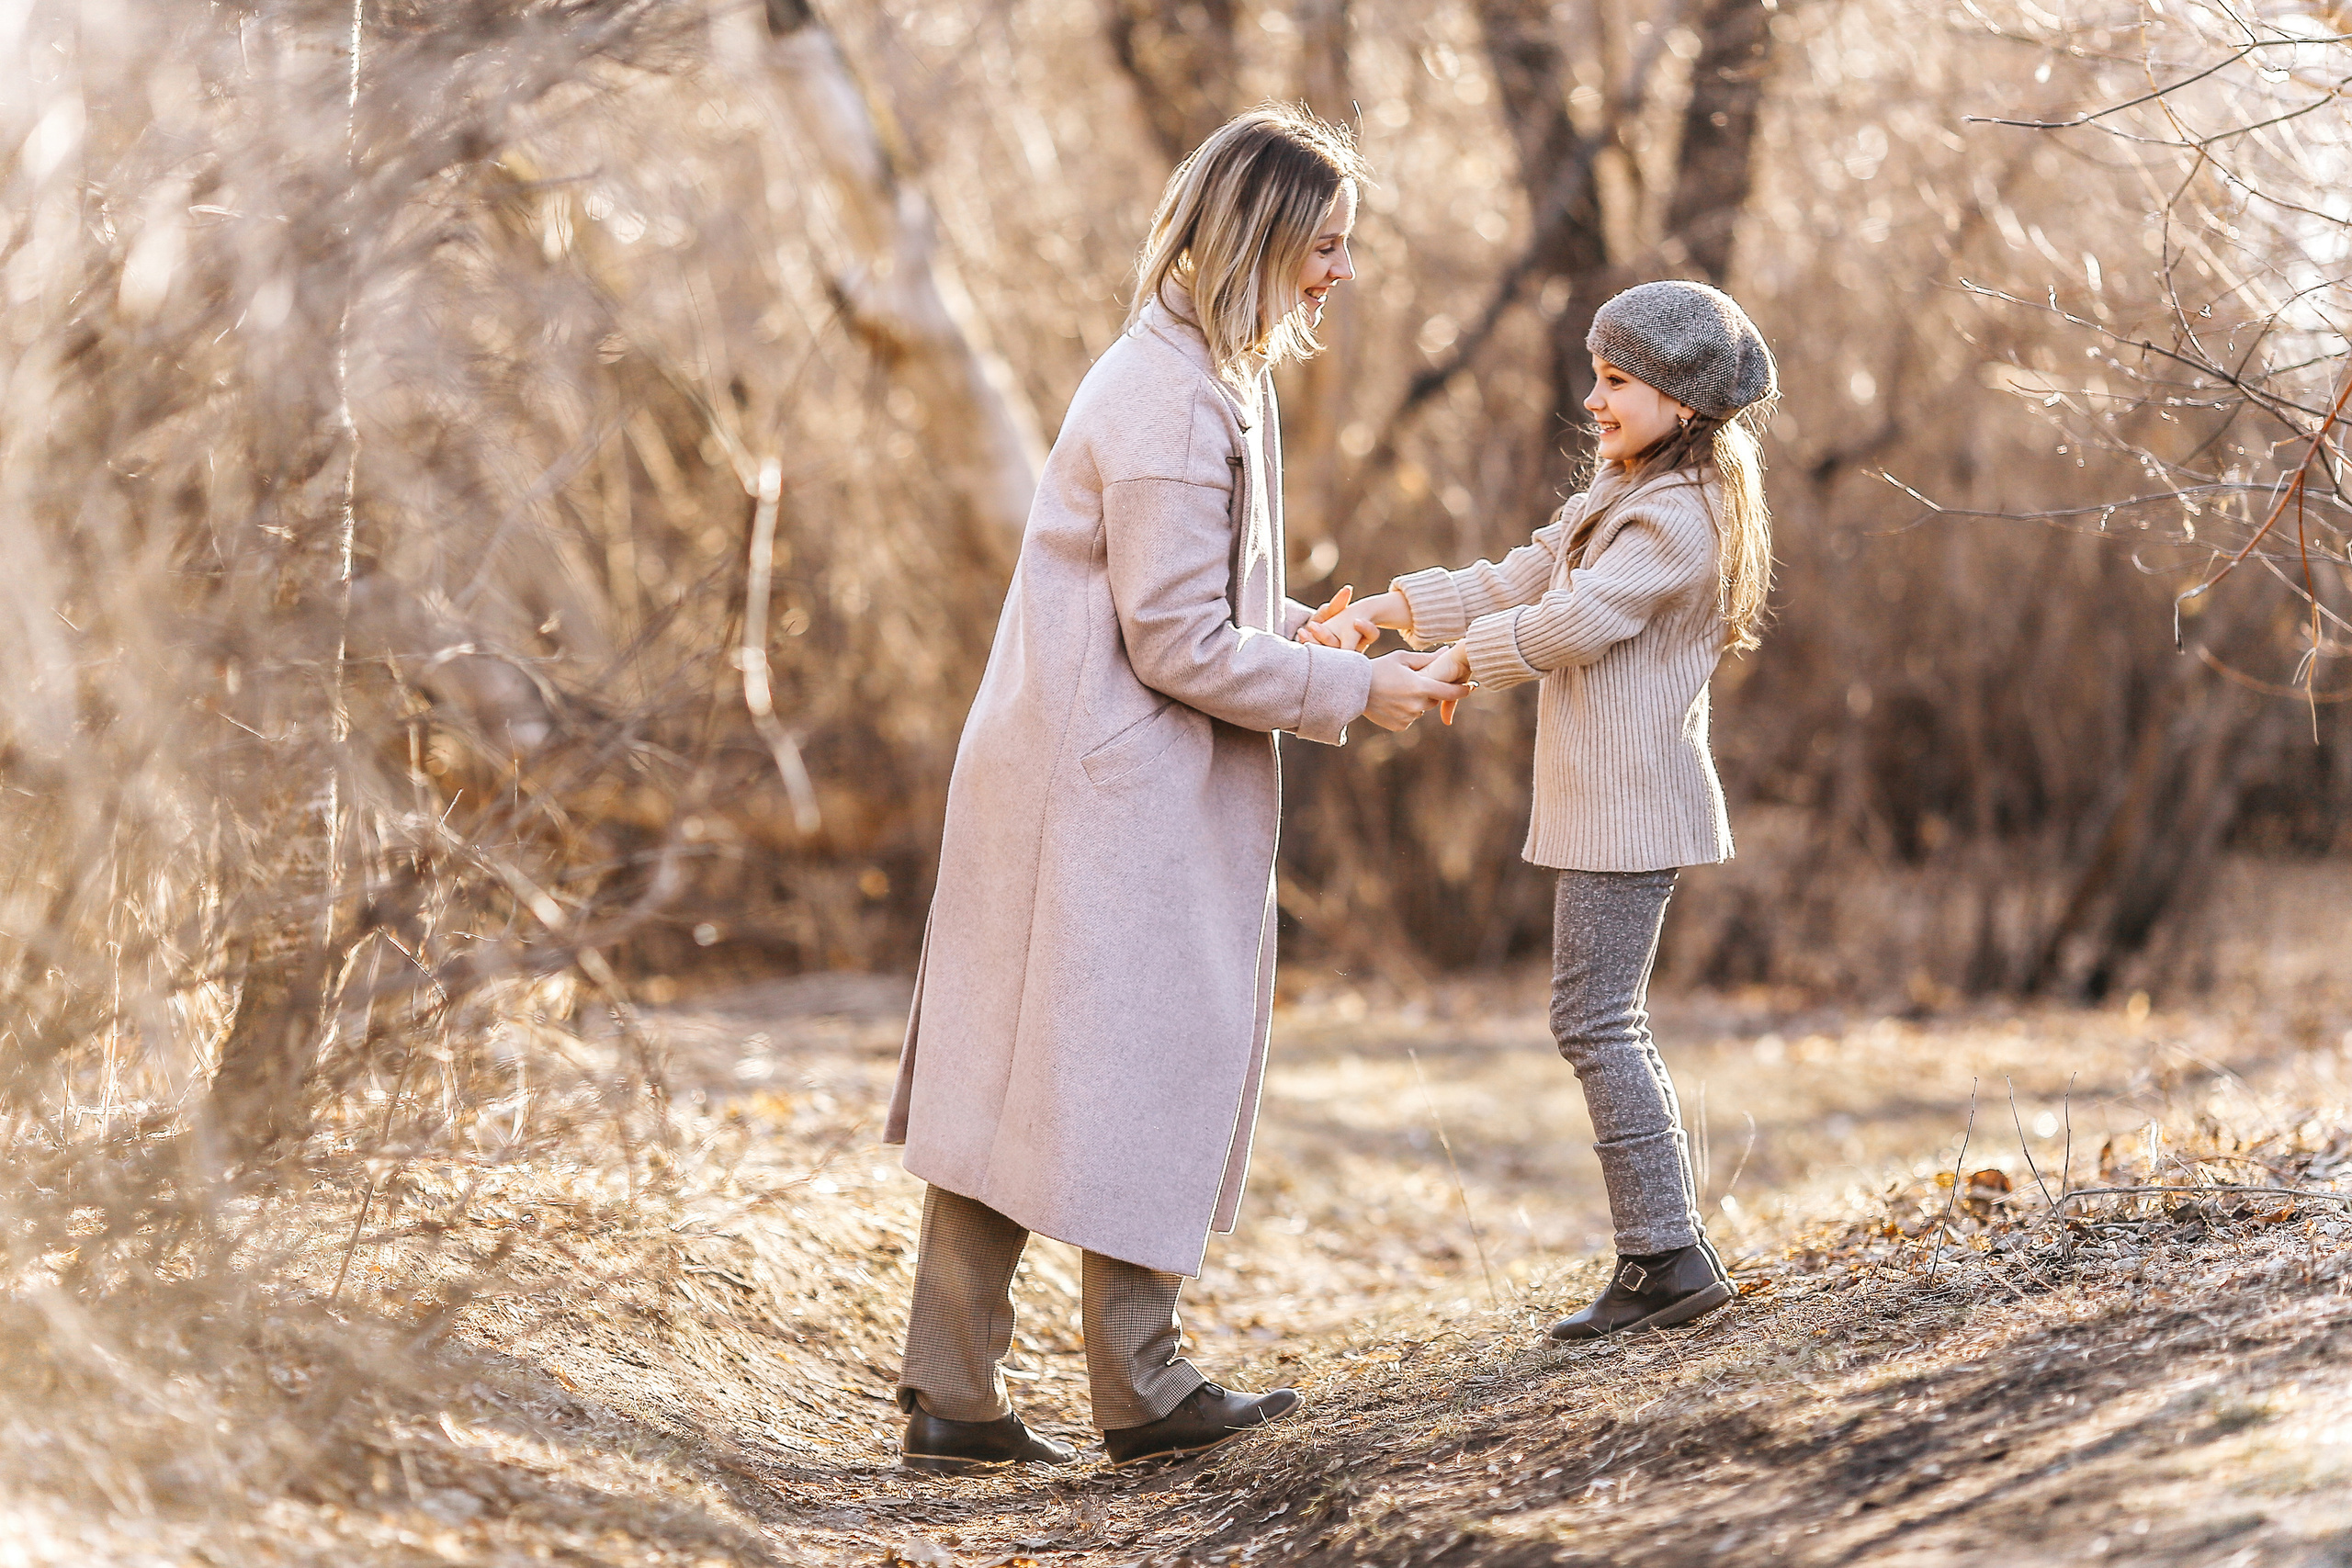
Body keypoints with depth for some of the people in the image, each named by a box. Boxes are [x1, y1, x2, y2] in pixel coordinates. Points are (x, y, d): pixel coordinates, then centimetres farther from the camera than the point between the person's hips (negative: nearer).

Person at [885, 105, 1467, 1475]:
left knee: (1014, 1077, 9)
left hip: (1061, 779, 10)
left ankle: (953, 1398, 13)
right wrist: (1353, 692, -12)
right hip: (1120, 795, -10)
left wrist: (1313, 631, 11)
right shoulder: (1174, 402, -19)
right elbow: (1178, 643, -19)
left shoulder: (1213, 376, 14)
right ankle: (1144, 1392, 11)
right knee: (1141, 1070, 0)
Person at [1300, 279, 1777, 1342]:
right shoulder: (1623, 495, 18)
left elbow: (1575, 622, -21)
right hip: (1605, 802, 11)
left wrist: (1464, 657, -6)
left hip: (1630, 803, -11)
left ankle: (1668, 1255, -7)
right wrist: (1387, 609, 9)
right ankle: (1664, 1252, 15)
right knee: (1605, 1024, 12)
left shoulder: (1678, 517, -16)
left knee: (1596, 1020, -10)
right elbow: (1520, 579, 17)